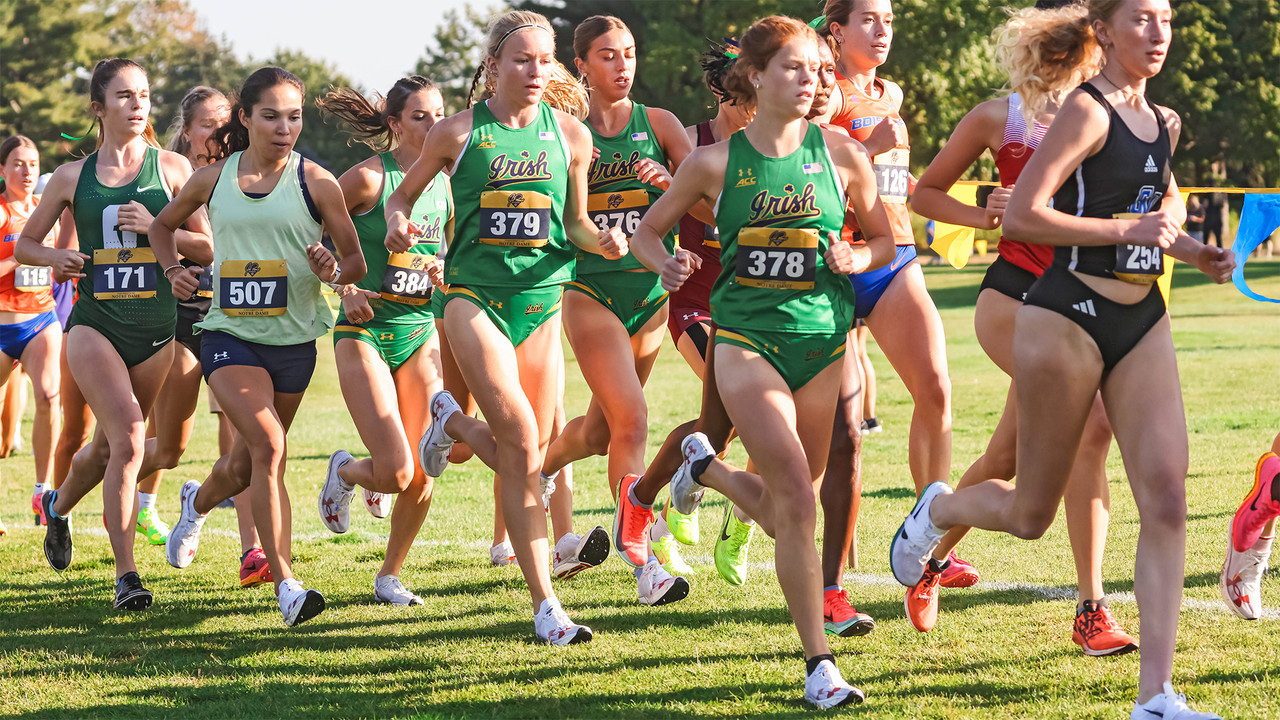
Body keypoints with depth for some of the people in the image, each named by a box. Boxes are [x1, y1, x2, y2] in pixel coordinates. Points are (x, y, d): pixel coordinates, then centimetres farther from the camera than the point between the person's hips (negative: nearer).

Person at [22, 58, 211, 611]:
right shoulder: (73, 177, 6)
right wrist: (55, 258, -6)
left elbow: (207, 245, 5)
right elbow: (25, 244, 16)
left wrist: (157, 227, -12)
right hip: (94, 322, -2)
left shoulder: (172, 167, 5)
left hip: (156, 327, 2)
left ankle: (58, 505, 45)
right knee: (128, 437, -21)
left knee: (110, 446, 11)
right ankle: (126, 575, -17)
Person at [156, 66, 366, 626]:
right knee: (268, 445, -23)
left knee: (245, 468, 13)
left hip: (293, 341, 1)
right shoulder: (213, 179, 2)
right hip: (229, 334, -1)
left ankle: (198, 501, 51)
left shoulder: (315, 182, -3)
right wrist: (176, 271, 3)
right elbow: (163, 225, 21)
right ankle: (286, 586, -21)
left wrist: (333, 271, -20)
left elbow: (357, 261, 2)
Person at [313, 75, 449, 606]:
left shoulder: (444, 182, 6)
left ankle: (390, 575, 20)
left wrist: (444, 271, -1)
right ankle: (344, 472, 21)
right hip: (366, 331, -5)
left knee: (422, 477, -3)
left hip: (421, 334, 5)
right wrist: (345, 289, -10)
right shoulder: (369, 178, -11)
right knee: (396, 473, -14)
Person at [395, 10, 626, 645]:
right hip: (475, 295, -3)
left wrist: (602, 239, -3)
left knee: (528, 460, 2)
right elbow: (402, 194, 16)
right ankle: (545, 604, -8)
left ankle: (454, 422, 35)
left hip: (542, 296, 3)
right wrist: (397, 224, -7)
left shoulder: (569, 134, 8)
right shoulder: (457, 133, 2)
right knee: (520, 446, -17)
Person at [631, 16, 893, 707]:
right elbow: (648, 230, 10)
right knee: (796, 502, -16)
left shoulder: (841, 154, 0)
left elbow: (884, 239, 12)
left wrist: (854, 258, -10)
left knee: (783, 512, 11)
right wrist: (665, 263, -12)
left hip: (825, 340, 3)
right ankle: (818, 663, -8)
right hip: (747, 341, -3)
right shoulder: (715, 162, -2)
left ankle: (707, 467, 44)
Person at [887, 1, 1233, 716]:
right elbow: (1022, 214, -19)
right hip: (1068, 317, -6)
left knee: (1167, 500, -8)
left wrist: (1193, 251, 13)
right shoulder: (1086, 111, -12)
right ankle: (938, 509, 39)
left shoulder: (1165, 122, 12)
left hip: (1142, 322, 7)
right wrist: (1127, 230, -19)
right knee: (1031, 515, 5)